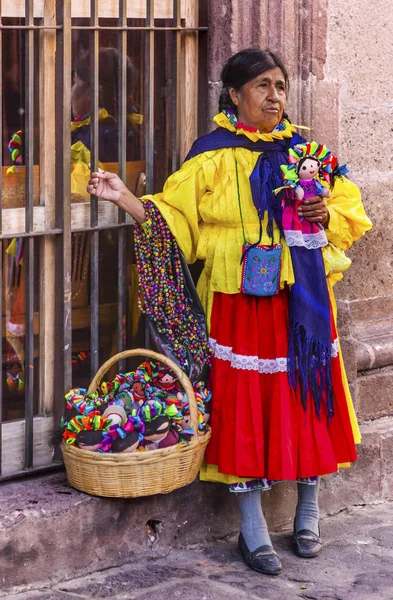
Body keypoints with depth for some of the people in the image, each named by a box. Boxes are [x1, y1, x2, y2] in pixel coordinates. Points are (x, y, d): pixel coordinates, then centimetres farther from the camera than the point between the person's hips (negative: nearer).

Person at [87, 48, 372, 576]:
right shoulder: (213, 158, 0)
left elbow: (350, 210, 14)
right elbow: (172, 216, -2)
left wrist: (325, 214, -7)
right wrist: (125, 198, -16)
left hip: (303, 298, 3)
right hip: (241, 302, -3)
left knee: (308, 394, 6)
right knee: (245, 401, -3)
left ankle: (308, 516, 23)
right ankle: (252, 529, 7)